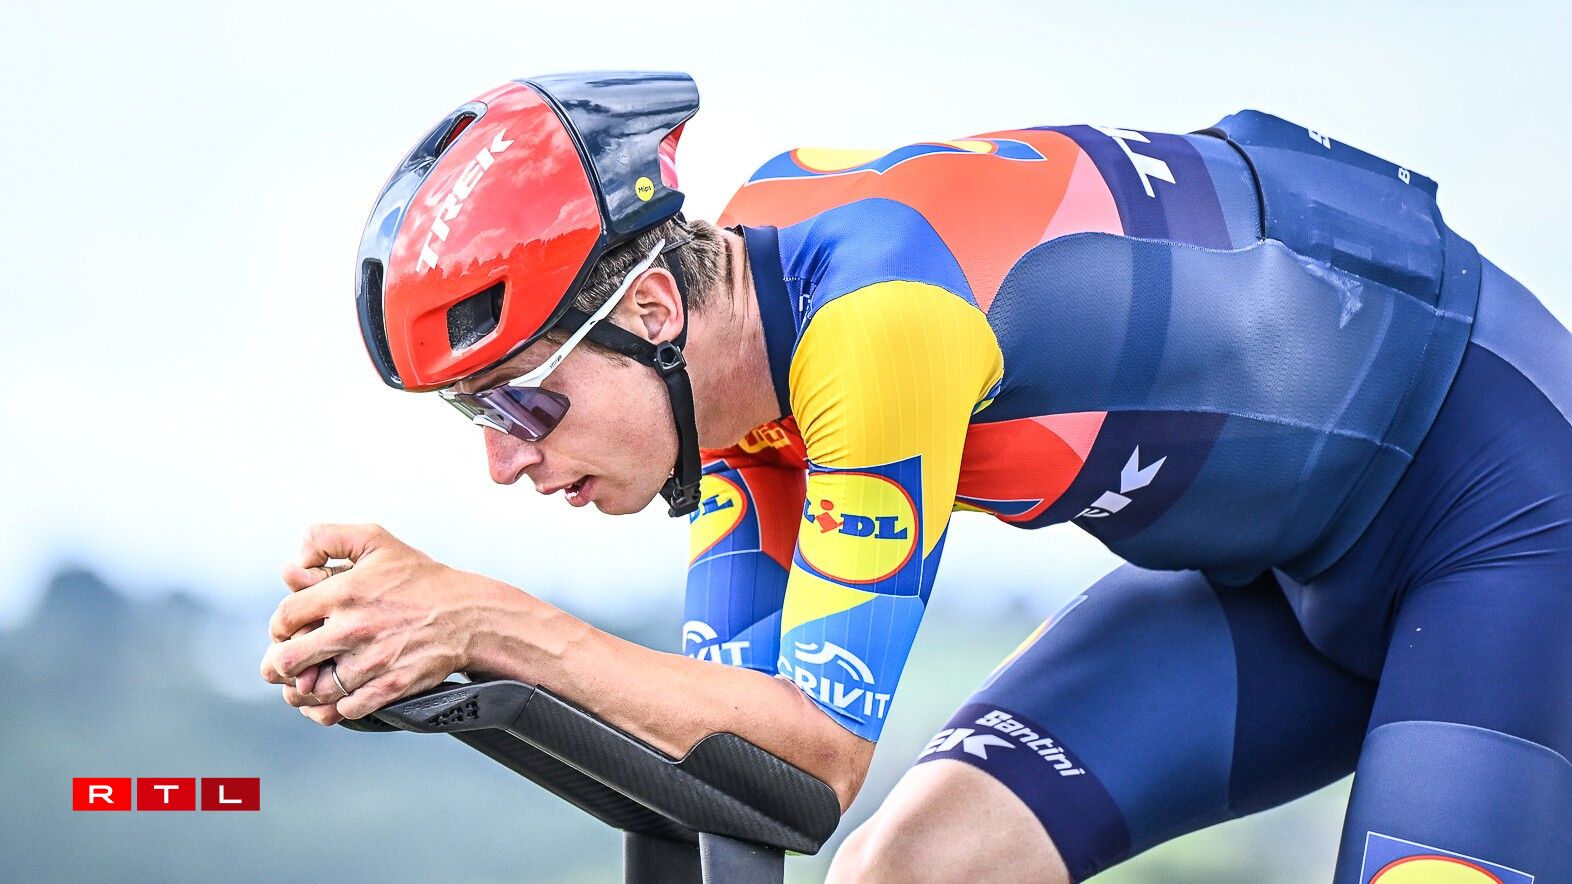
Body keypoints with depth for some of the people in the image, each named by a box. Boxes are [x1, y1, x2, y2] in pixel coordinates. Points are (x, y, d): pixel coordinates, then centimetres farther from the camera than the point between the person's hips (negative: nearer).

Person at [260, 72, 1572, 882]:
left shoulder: (875, 305, -33)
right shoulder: (727, 361, -8)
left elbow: (822, 747, -30)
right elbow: (748, 749, -9)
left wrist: (496, 621, -35)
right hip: (1274, 564, 7)